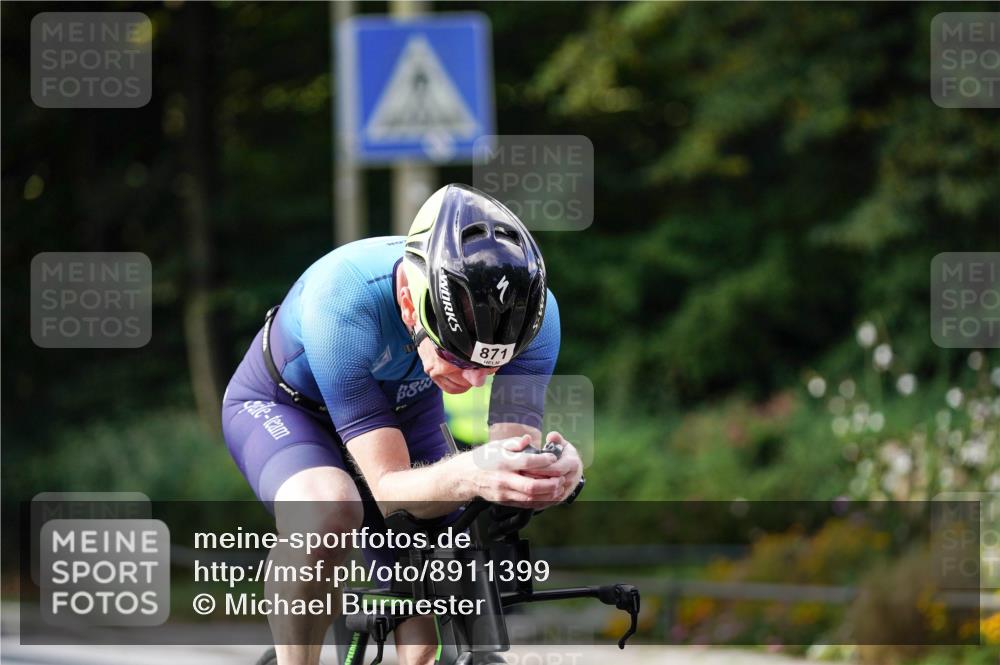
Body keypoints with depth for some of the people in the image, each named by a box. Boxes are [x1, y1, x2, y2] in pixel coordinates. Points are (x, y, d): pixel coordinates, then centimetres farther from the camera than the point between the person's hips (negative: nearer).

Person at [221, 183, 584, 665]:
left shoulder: (533, 311, -32)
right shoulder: (342, 302, -42)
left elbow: (516, 448, -32)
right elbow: (390, 488, -43)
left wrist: (549, 474, -56)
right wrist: (469, 476, -64)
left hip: (402, 408, 4)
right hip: (284, 404, -4)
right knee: (324, 513, -37)